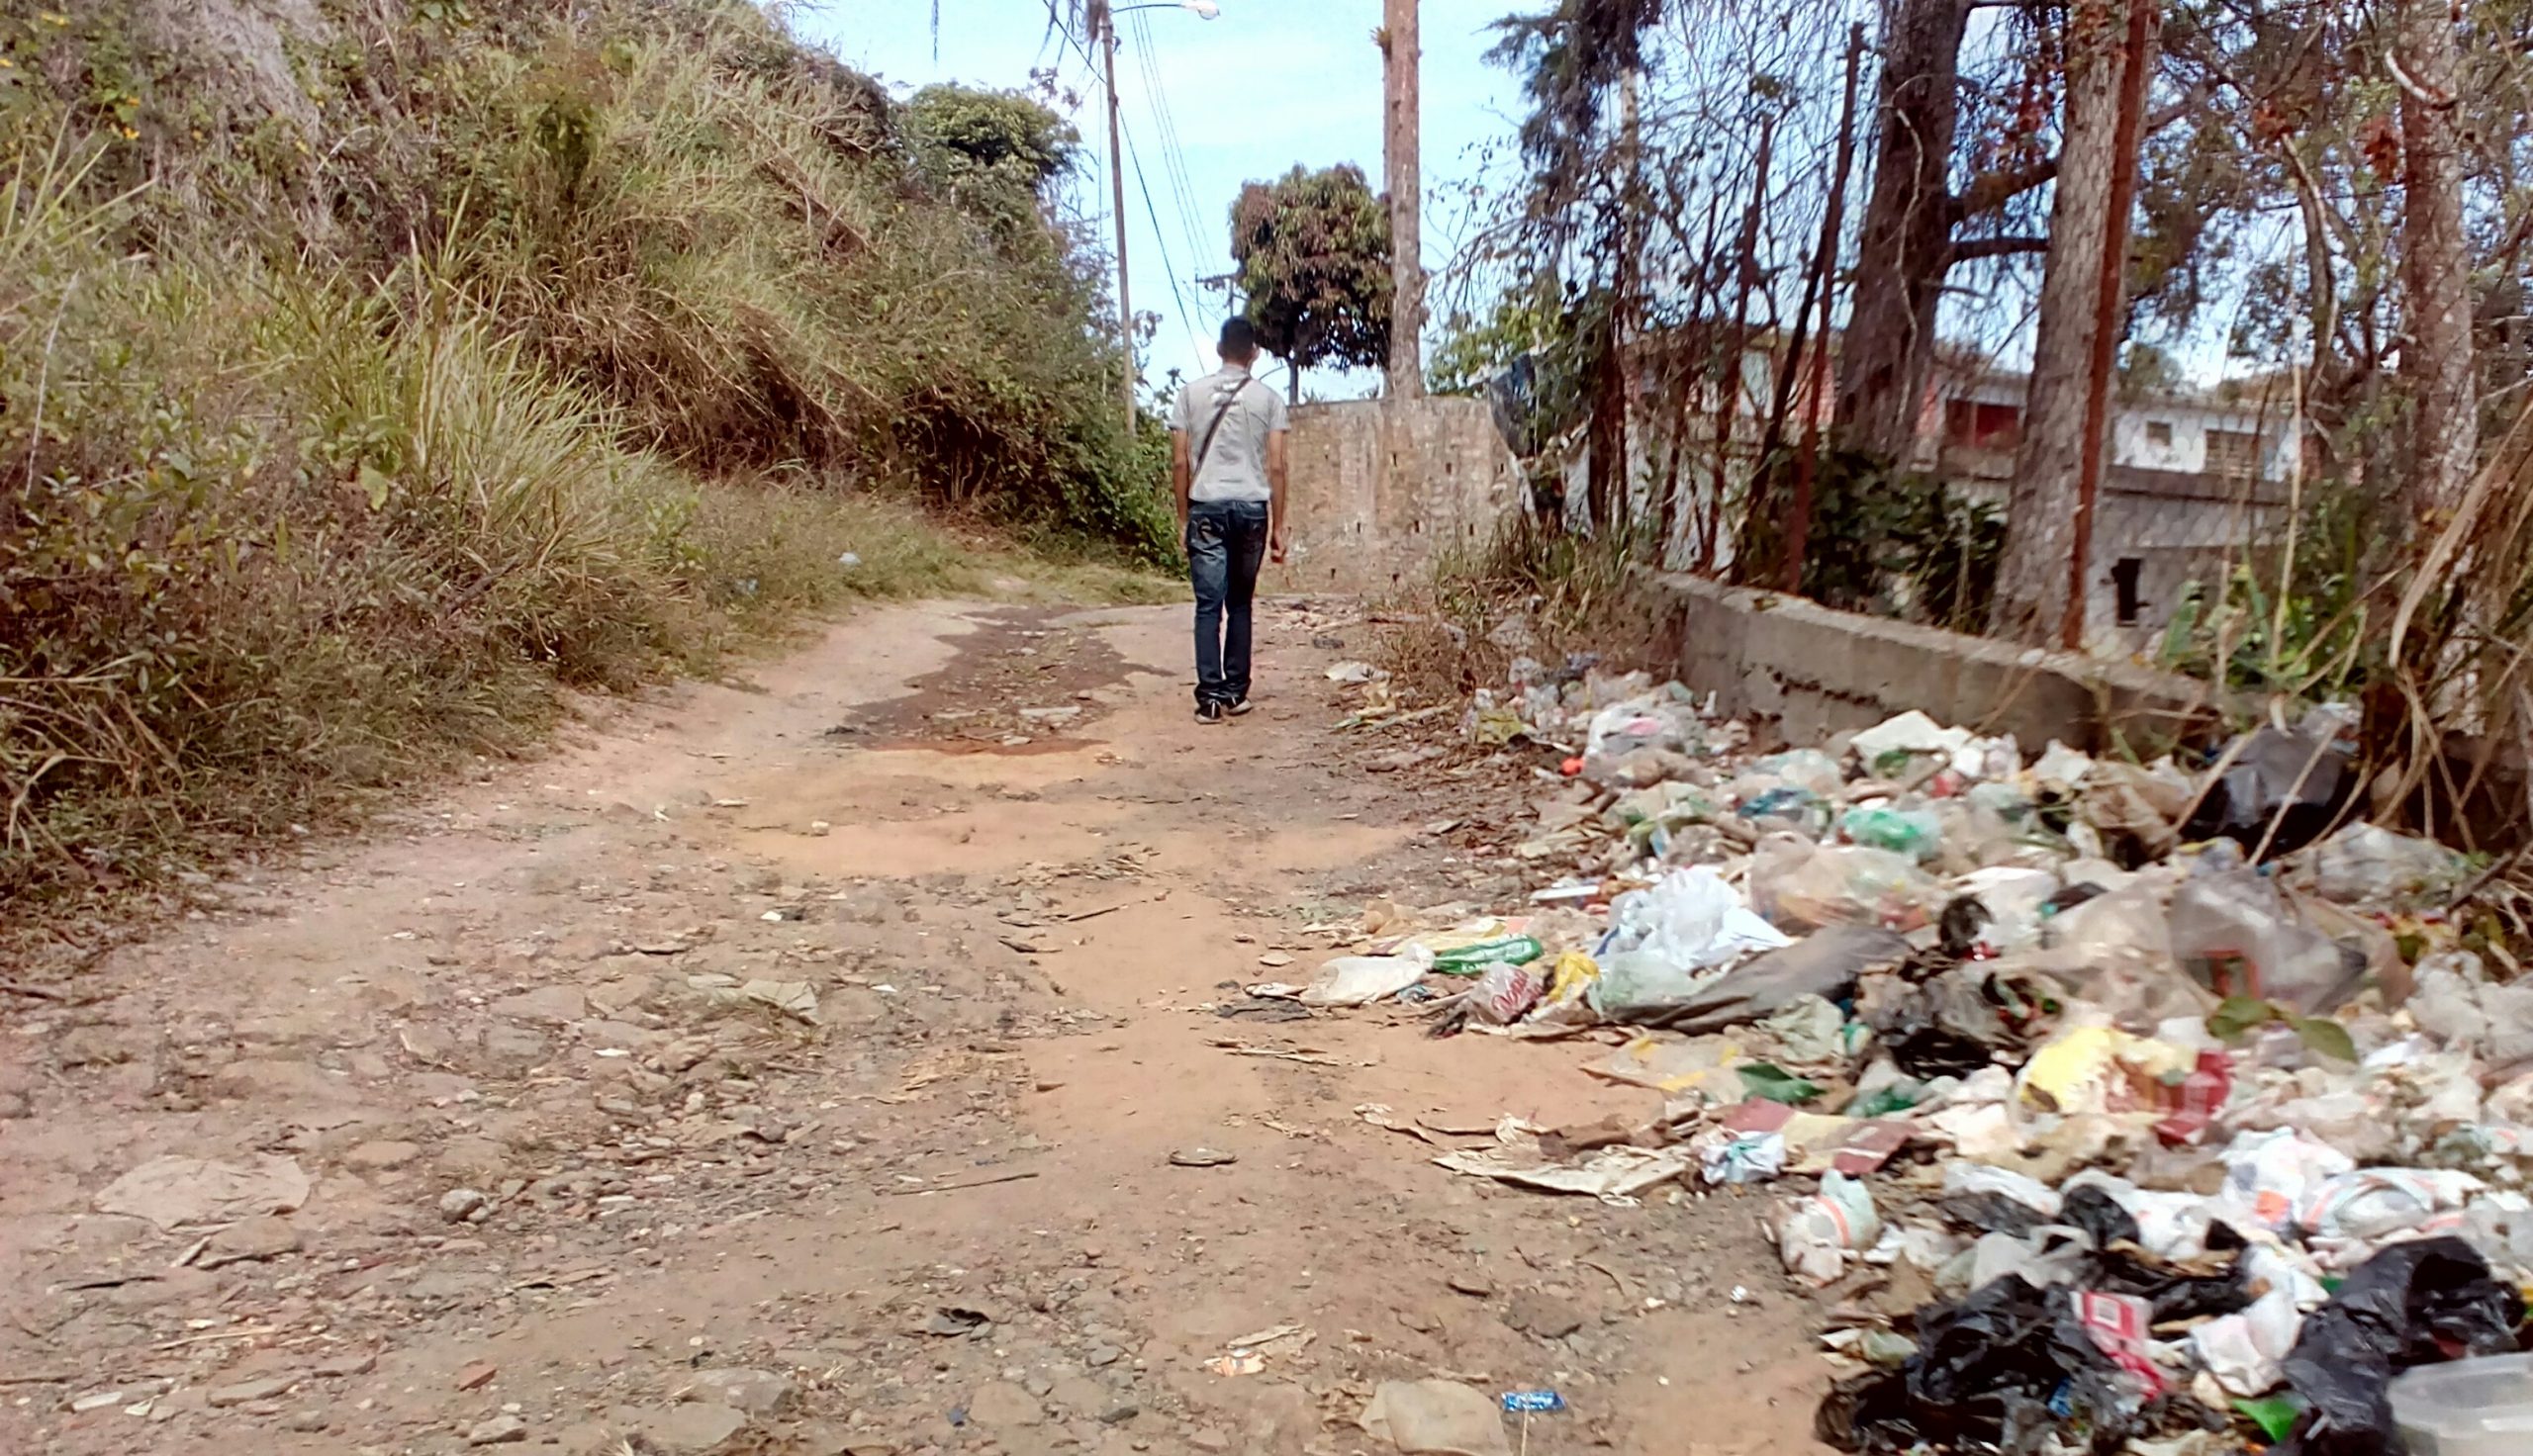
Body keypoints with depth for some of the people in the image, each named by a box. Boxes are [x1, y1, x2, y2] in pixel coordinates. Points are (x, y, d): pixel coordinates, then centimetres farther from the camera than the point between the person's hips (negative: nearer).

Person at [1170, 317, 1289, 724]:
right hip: (1251, 508, 1)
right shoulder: (1268, 397, 3)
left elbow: (1179, 463, 2)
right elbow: (1275, 467, 0)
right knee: (1239, 603, 13)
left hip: (1206, 508, -1)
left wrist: (1183, 518, 10)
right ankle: (1235, 692, 16)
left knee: (1209, 605, 0)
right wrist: (1278, 526, 5)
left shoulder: (1192, 393, 4)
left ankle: (1210, 697, -4)